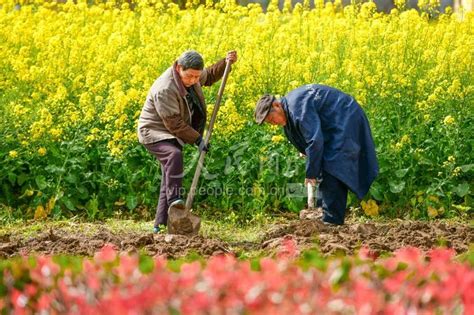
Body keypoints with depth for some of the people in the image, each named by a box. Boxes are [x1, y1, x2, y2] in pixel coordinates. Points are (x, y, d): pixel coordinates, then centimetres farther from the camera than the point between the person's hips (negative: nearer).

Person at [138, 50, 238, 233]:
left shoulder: (188, 75, -4)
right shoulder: (165, 90, -31)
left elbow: (209, 77, 19)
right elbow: (174, 123, -27)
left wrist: (225, 63, 3)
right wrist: (197, 139, -24)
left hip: (172, 136, 9)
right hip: (154, 133, -9)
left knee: (169, 179, 6)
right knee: (174, 155, -38)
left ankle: (161, 225, 9)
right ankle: (174, 198, -39)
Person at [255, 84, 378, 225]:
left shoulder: (299, 108, -27)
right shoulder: (289, 109, 7)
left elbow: (315, 141, -29)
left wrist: (311, 173, -22)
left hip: (346, 121, -11)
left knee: (331, 171, -16)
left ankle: (332, 220, -15)